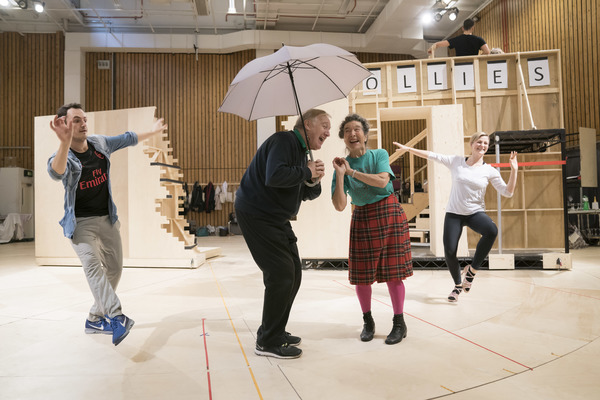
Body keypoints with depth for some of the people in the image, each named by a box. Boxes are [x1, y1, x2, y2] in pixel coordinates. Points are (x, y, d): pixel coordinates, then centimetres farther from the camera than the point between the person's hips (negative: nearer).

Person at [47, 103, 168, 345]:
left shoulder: (100, 143, 1)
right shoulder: (64, 157, -17)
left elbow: (127, 139, 19)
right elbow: (56, 172, -41)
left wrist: (153, 132, 31)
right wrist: (65, 143, -58)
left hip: (107, 218, 6)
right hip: (81, 222, -6)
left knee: (114, 269, 7)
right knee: (92, 265, -26)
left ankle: (95, 319, 21)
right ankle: (116, 318, -38)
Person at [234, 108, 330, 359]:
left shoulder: (301, 150, 17)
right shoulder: (284, 141, -14)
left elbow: (308, 195, 17)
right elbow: (274, 176, -32)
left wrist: (314, 181, -5)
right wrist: (306, 172, -18)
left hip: (276, 218, 11)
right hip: (256, 214, -11)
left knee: (293, 274, 11)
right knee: (281, 274, -12)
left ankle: (275, 332, 24)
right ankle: (267, 342, 1)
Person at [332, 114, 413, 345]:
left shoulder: (379, 155, 0)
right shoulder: (342, 164, -1)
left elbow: (382, 181, -20)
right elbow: (339, 206, -10)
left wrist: (352, 171, -17)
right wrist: (340, 174, -17)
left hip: (389, 213, -1)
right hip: (362, 218, 2)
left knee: (392, 270, 1)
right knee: (361, 273, 3)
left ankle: (399, 323, 16)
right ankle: (368, 321, 24)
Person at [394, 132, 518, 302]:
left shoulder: (489, 171, 1)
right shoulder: (456, 161, 2)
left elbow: (507, 192, -1)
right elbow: (432, 155, 4)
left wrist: (514, 170, -12)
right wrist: (408, 149, 1)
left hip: (475, 213, 0)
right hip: (454, 213, 0)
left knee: (492, 231, -33)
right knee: (449, 252, -9)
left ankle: (471, 270, -11)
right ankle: (458, 285, 23)